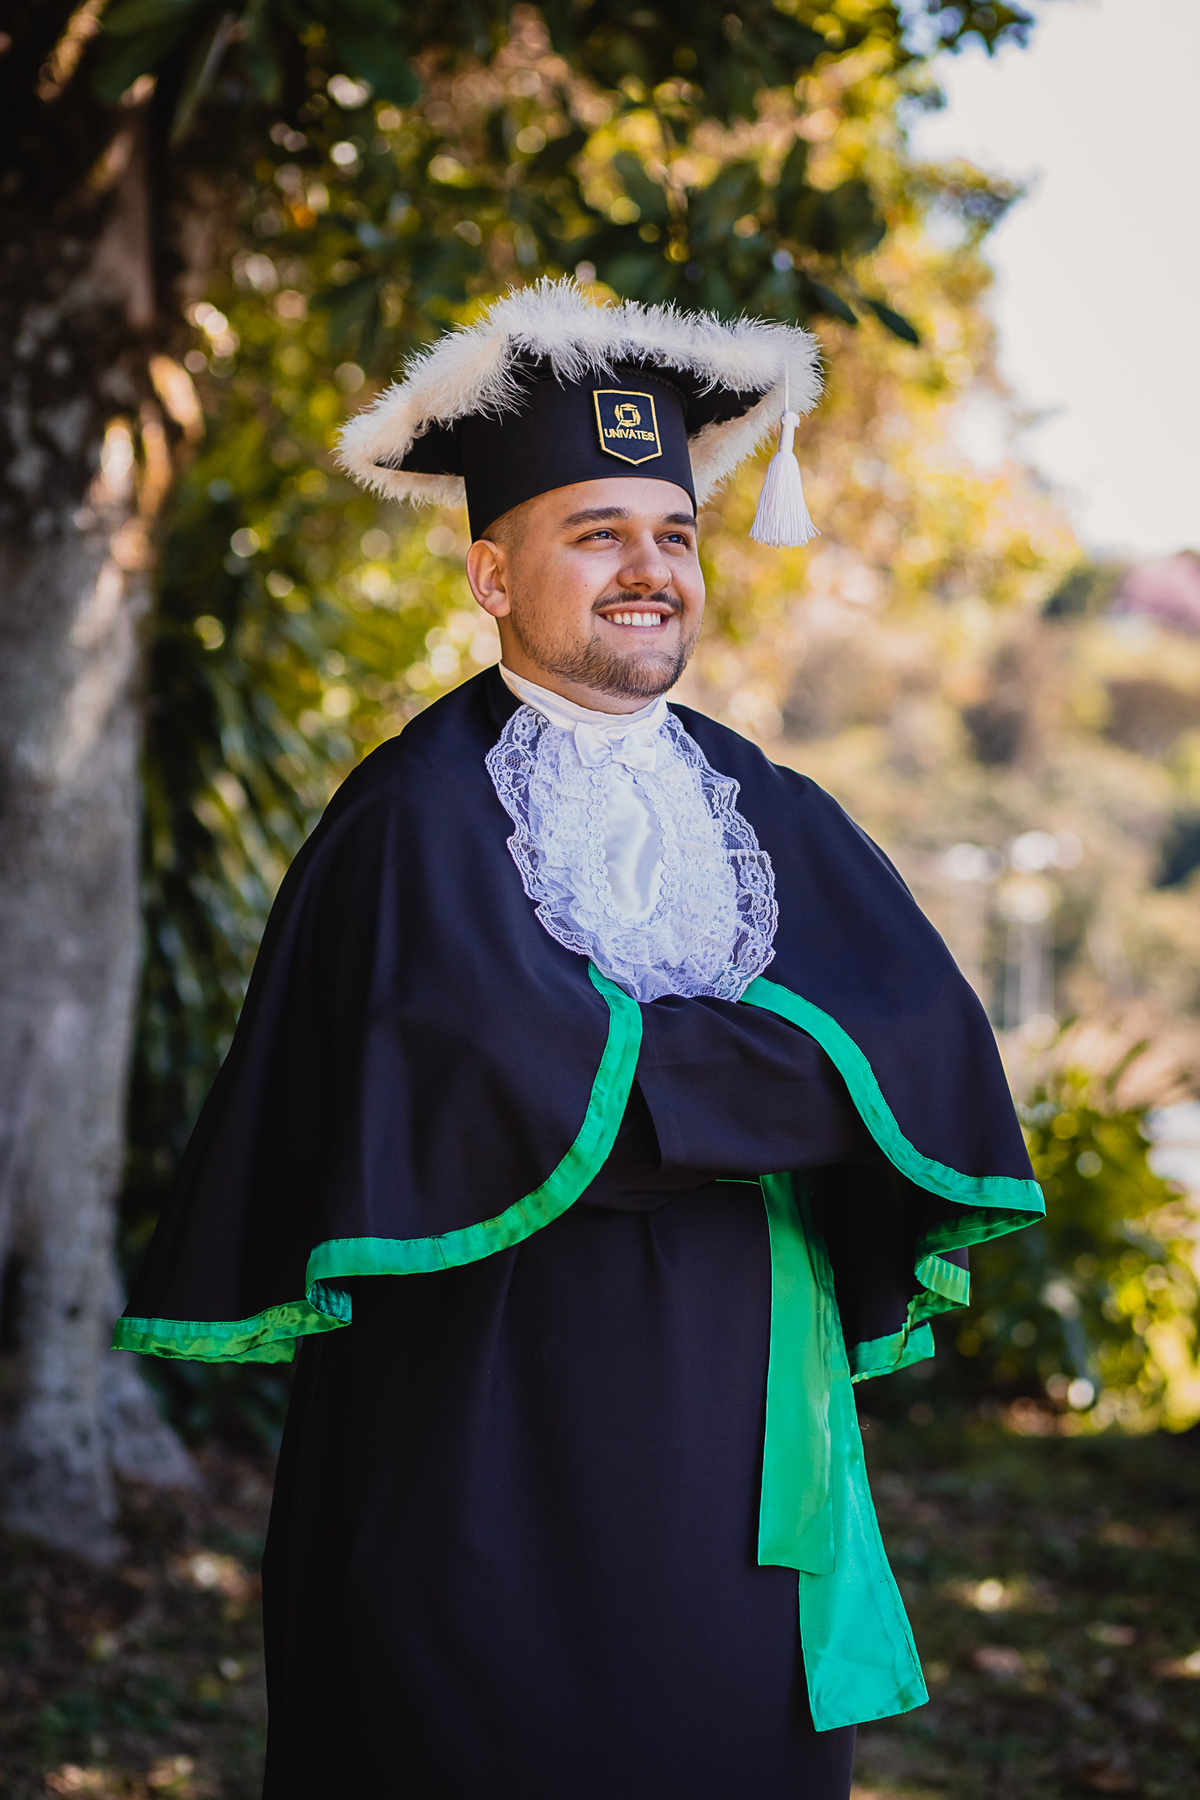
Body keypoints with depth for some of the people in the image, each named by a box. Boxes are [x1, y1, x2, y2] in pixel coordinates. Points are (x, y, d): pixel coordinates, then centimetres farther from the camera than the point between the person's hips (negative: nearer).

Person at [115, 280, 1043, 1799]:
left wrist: (634, 1062, -15)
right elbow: (514, 1074, -21)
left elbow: (934, 1038, -3)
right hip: (498, 1452, -5)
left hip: (739, 1464, 5)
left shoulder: (776, 818, 12)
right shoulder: (419, 819, -5)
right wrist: (773, 1070, -10)